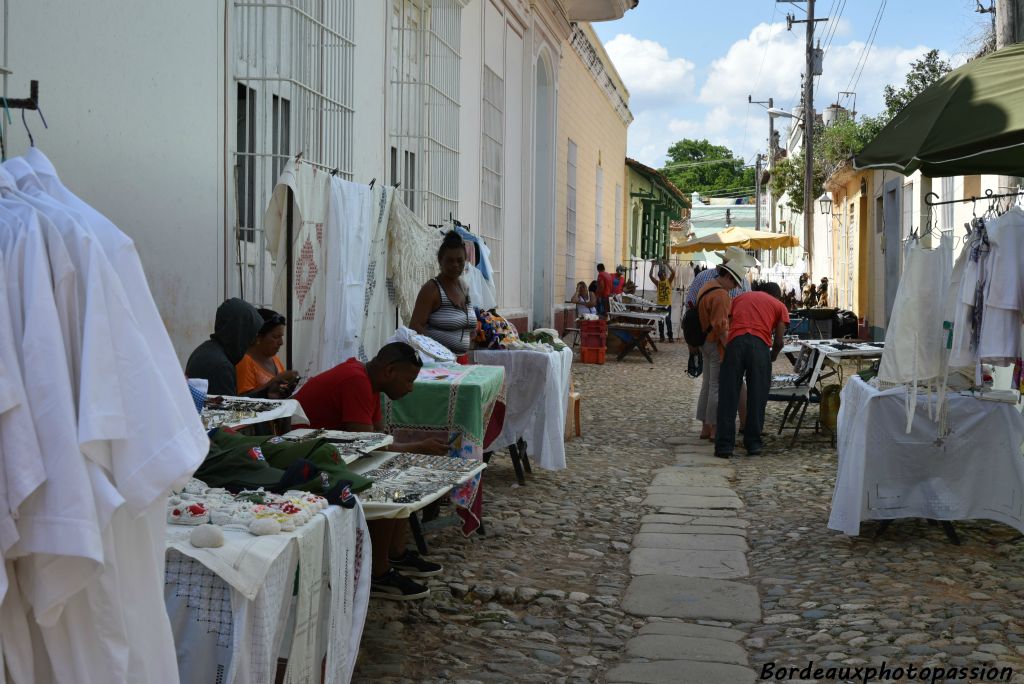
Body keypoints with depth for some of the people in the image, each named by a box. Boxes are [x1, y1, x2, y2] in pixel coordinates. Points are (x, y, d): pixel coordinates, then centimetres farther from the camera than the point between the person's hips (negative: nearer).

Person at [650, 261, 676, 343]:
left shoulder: (669, 281, 4)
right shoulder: (657, 283, 8)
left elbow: (673, 273, -9)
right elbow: (651, 276, 1)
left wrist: (667, 265, -8)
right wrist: (652, 266, 0)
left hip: (668, 304, -3)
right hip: (659, 304, 3)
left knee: (668, 320, -8)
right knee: (660, 321, 5)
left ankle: (670, 337, -5)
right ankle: (661, 336, 13)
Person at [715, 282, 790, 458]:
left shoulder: (740, 297, 30)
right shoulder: (779, 306, 22)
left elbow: (726, 324, 23)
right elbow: (779, 341, 13)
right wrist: (773, 357, 31)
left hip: (734, 342, 1)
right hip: (760, 345, -1)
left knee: (728, 395, 3)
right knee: (757, 396, 8)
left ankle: (724, 445, 0)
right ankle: (753, 444, 10)